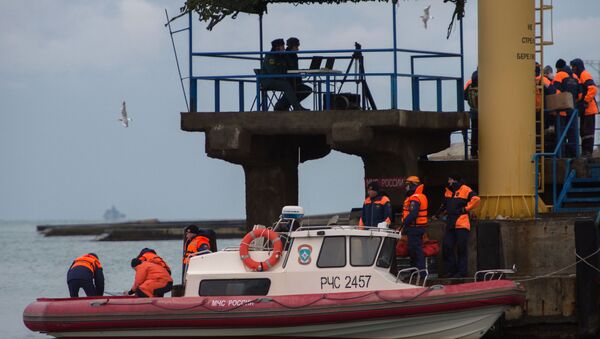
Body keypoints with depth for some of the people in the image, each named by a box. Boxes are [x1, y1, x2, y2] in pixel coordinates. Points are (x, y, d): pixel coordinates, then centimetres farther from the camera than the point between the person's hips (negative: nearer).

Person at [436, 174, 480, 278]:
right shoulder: (448, 191, 17)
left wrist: (466, 209, -12)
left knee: (462, 249, -3)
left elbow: (476, 199, -17)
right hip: (451, 225, 8)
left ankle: (461, 272, 1)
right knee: (446, 247, 4)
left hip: (462, 225, -8)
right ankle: (451, 270, 12)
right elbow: (444, 205, 32)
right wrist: (439, 213, 23)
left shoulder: (465, 190, -7)